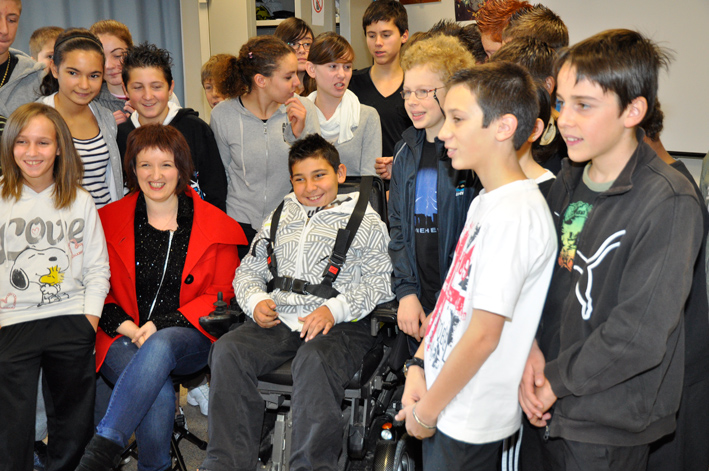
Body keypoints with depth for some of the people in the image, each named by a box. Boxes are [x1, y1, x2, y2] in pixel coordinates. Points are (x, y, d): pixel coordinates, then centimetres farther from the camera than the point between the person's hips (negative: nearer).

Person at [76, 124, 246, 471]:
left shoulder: (216, 226, 7)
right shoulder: (109, 220, 11)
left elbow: (223, 295, 5)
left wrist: (162, 325, -9)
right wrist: (129, 329, -8)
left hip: (189, 339, 0)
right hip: (124, 338, 1)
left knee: (160, 346, -37)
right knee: (160, 396, -33)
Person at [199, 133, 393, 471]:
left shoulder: (366, 221, 9)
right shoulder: (280, 217, 24)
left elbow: (381, 281, -1)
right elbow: (248, 270, 25)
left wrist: (334, 309, -15)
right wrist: (255, 300, 2)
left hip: (340, 325, -4)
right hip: (278, 320, 4)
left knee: (314, 361, -37)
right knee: (227, 350, -22)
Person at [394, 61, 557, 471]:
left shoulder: (516, 213, -23)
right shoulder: (485, 202, 7)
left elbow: (483, 335, -23)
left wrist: (427, 410, -14)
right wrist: (419, 365, 4)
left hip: (470, 424, -8)